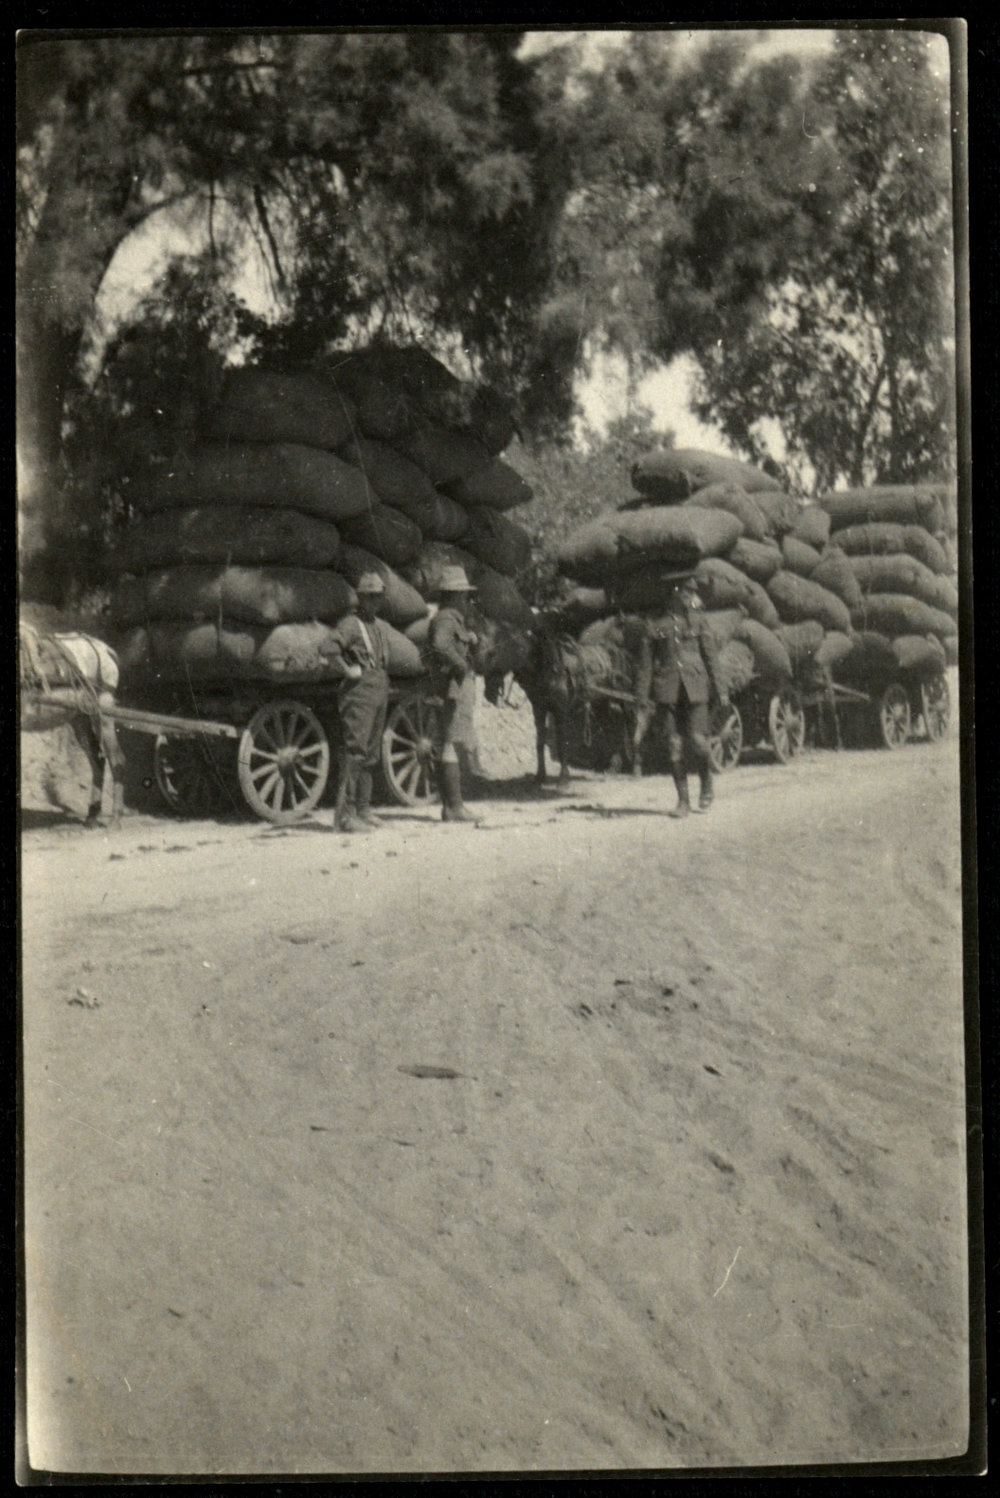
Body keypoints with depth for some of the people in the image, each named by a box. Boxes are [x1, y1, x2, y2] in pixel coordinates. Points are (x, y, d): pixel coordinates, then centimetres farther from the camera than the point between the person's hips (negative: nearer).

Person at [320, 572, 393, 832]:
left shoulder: (380, 626, 18)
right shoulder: (351, 623, -9)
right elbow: (330, 649, -26)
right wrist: (348, 671, -16)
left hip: (380, 691, 9)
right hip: (359, 692, -9)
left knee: (371, 753, 12)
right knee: (355, 750, -12)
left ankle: (363, 809, 19)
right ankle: (345, 814, -13)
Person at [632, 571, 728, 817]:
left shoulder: (699, 622, 10)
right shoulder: (654, 628, 8)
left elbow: (711, 657, 8)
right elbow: (645, 666, 9)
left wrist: (720, 691, 1)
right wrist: (643, 701, 4)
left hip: (695, 689, 0)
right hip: (668, 692, 0)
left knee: (697, 741, -9)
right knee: (675, 745, -1)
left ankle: (707, 787, 17)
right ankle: (683, 800, 7)